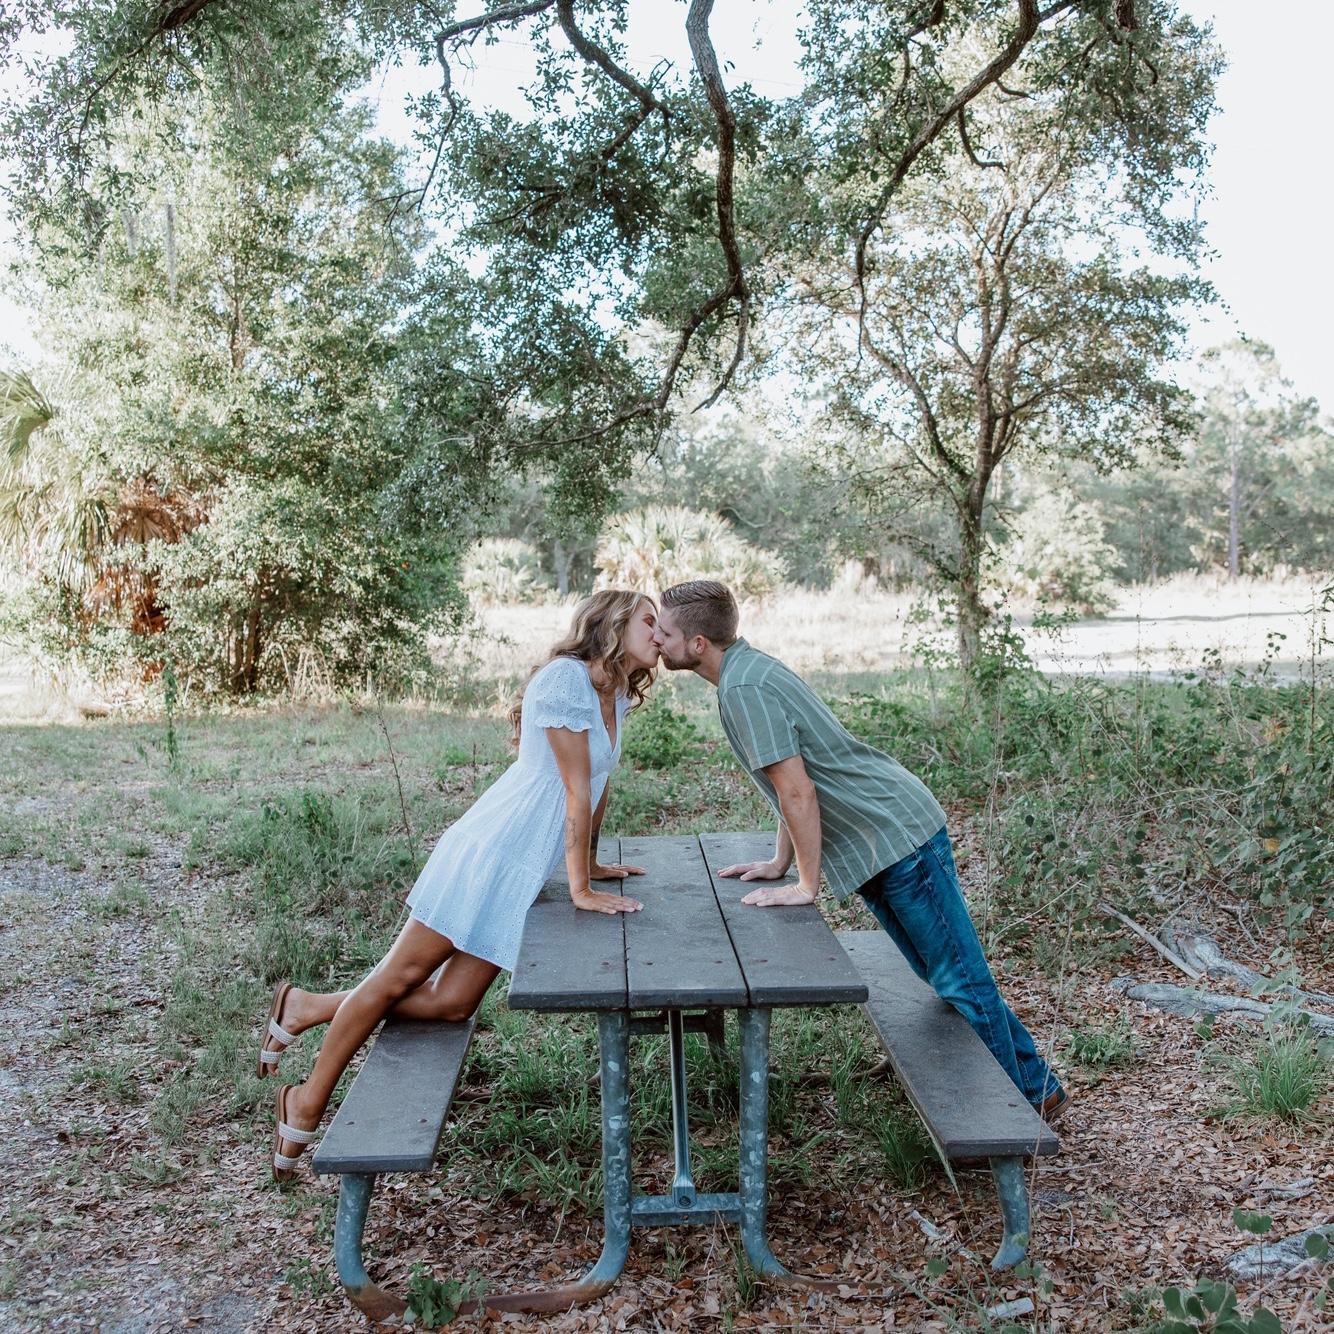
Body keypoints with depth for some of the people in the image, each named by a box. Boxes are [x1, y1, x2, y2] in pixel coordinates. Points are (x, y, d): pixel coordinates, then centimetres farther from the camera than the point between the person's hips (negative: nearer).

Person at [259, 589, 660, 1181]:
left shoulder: (616, 695, 12)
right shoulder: (566, 677, -15)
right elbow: (577, 790, -16)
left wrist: (590, 862, 26)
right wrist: (581, 889, -16)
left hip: (523, 872, 8)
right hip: (490, 849, -8)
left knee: (450, 1004, 1)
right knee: (400, 976, -1)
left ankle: (306, 1008, 19)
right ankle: (309, 1101, 15)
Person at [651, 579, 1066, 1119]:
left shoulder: (743, 688, -20)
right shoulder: (748, 669, 10)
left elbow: (797, 791, -22)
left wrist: (806, 885, -13)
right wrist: (779, 863, 18)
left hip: (897, 835, -10)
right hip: (878, 848, 10)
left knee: (960, 978, 0)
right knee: (942, 973, 17)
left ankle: (1031, 1094, 14)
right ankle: (1033, 1085, 28)